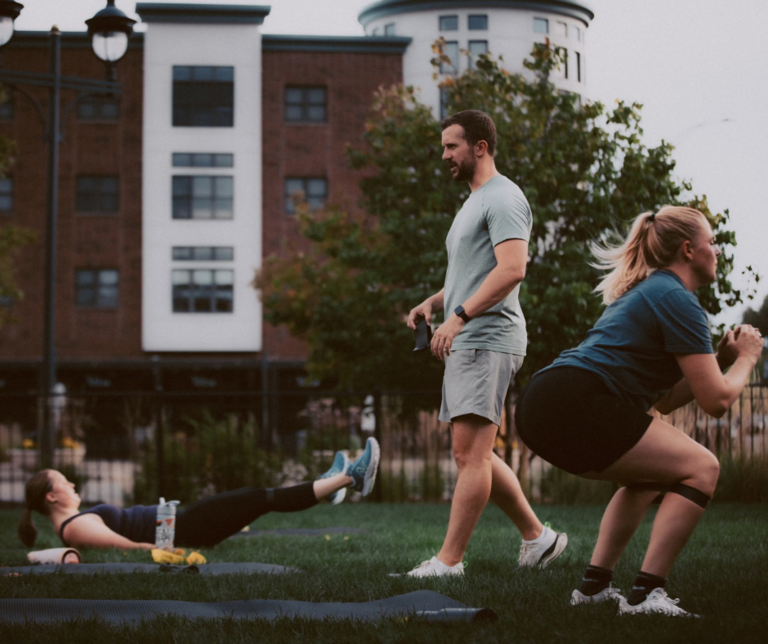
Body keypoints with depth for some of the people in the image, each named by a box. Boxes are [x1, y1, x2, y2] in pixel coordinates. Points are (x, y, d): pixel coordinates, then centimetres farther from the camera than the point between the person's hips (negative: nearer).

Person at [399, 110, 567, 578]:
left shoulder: (503, 198, -9)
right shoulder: (474, 202, 24)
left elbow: (512, 269, -22)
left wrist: (459, 316, -27)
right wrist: (434, 302, 14)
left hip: (487, 341, -11)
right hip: (466, 343, 11)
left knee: (471, 454, -12)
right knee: (475, 455, 11)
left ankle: (449, 560, -13)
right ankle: (538, 536, 19)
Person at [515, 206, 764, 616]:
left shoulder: (645, 292, 28)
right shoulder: (678, 300, -3)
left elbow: (662, 398, 30)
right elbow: (716, 401, -5)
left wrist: (718, 361, 24)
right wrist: (746, 359, 13)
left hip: (540, 405, 10)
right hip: (576, 408, -10)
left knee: (652, 473, 28)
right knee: (701, 469, -3)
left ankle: (594, 585, 20)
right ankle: (646, 595, -9)